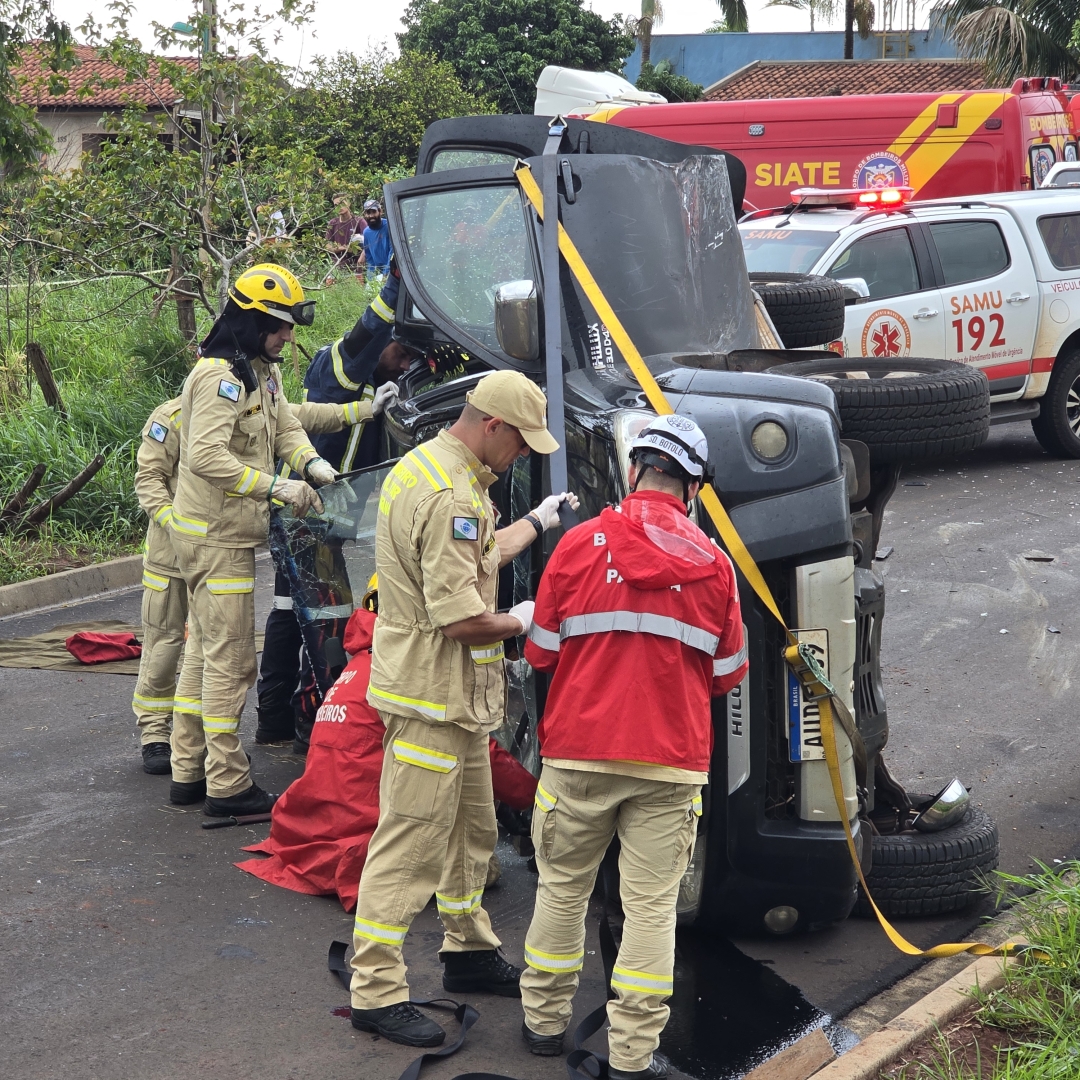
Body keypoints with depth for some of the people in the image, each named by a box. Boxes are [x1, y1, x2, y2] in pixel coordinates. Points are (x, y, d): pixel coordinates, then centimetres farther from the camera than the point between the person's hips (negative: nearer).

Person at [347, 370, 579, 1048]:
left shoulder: (431, 465, 10)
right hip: (434, 696, -11)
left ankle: (469, 952, 38)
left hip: (455, 694, 11)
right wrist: (521, 620, -9)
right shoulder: (451, 497, -24)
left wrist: (539, 521, 28)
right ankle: (377, 992, -1)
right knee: (412, 842, -7)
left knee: (471, 830, 22)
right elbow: (463, 620, -27)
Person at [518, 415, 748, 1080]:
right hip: (671, 761, 0)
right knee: (652, 906, 5)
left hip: (579, 755, 0)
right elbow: (726, 675, 7)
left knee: (562, 889, 16)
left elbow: (541, 652, 3)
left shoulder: (581, 545, -4)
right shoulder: (713, 565, -1)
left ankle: (545, 1020, 27)